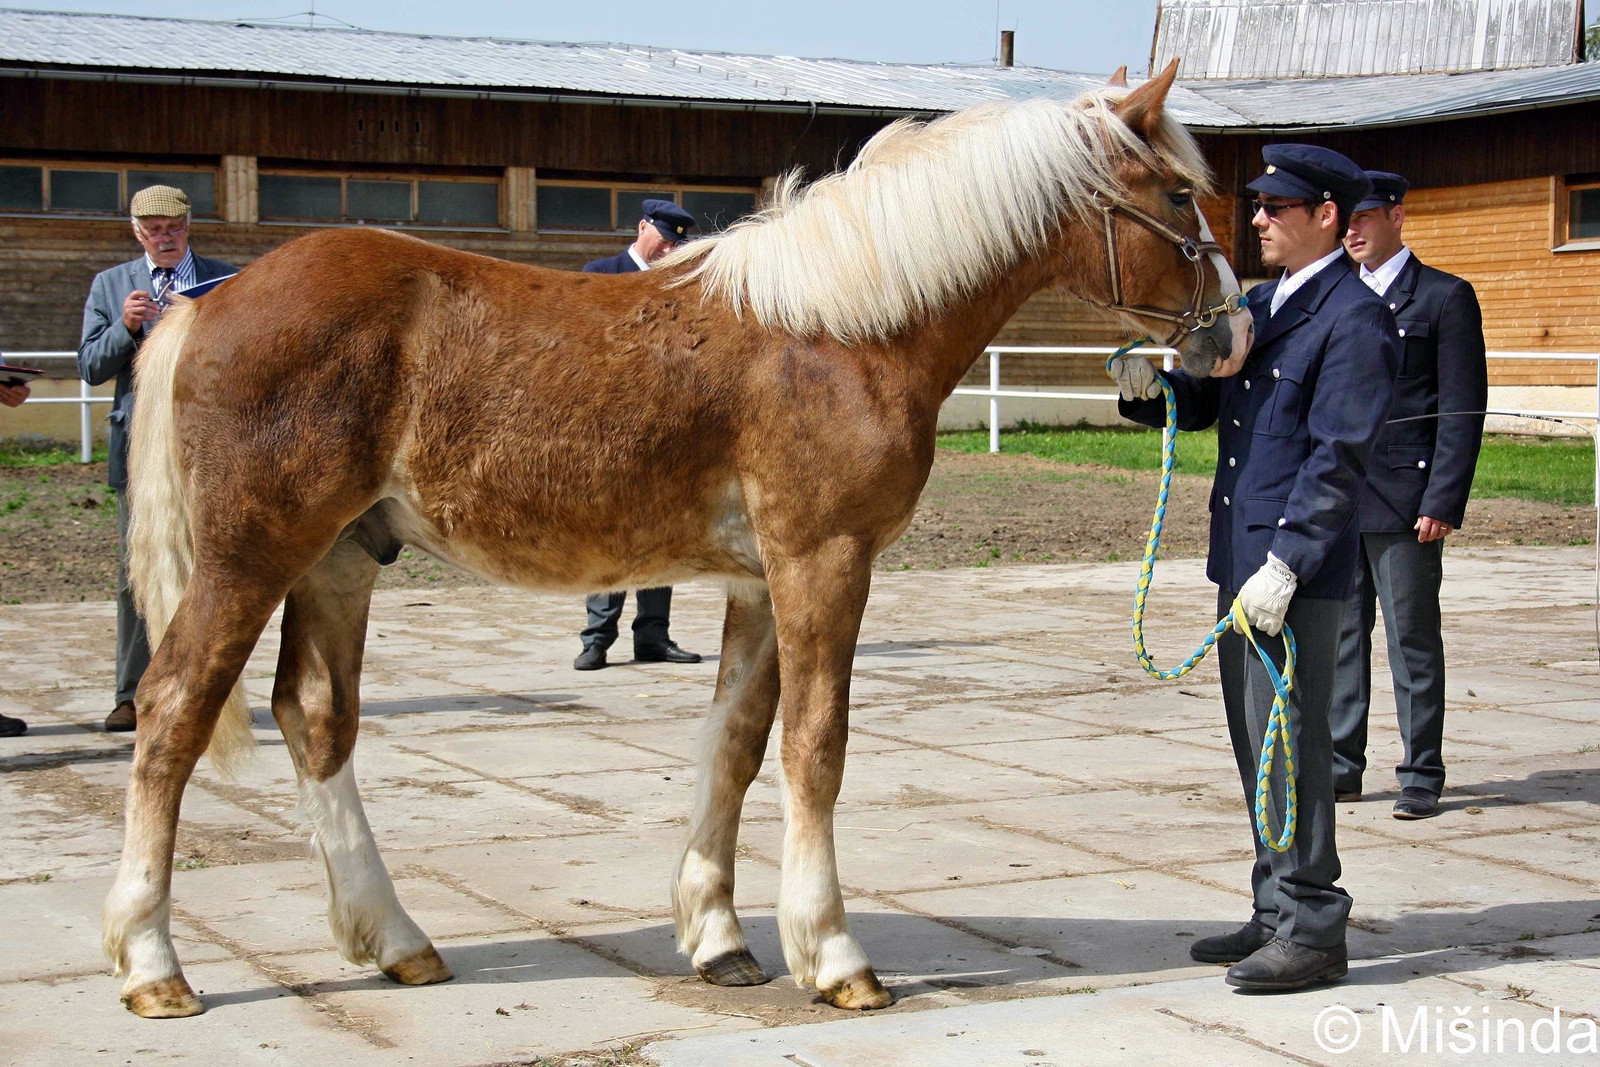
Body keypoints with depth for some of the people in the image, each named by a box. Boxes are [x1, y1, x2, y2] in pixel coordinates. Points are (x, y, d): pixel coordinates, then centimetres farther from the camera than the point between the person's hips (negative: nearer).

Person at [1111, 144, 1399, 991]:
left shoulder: (1355, 319, -12)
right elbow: (1202, 405, 19)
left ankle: (1313, 929, 5)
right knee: (1254, 739, 14)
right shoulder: (1260, 305, 16)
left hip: (1298, 570, -9)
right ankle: (1277, 912, 25)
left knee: (1289, 738, -5)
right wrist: (1150, 388, -2)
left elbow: (1339, 459, -18)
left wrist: (1285, 563, -23)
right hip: (1241, 558, 9)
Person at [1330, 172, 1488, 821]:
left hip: (1403, 499, -5)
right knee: (1339, 637, 8)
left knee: (1413, 640, 1)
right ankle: (1340, 767, 16)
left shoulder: (1446, 298, -1)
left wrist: (1443, 502, -13)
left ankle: (1422, 777, 9)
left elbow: (1462, 412, -6)